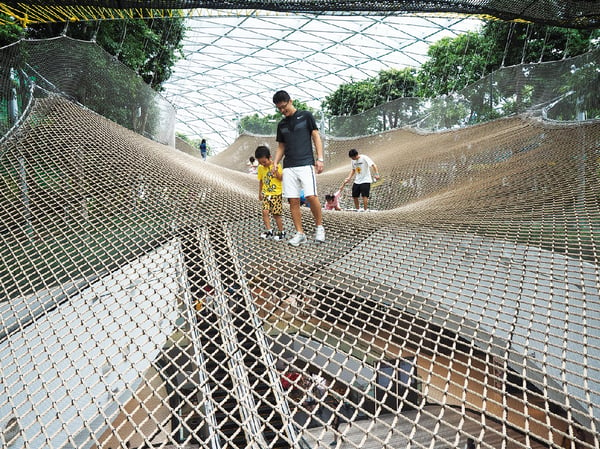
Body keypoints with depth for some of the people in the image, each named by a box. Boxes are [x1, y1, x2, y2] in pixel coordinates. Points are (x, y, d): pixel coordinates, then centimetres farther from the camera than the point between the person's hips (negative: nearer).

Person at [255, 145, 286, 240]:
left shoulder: (277, 166, -7)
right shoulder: (260, 168, 7)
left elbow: (281, 178, -9)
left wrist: (276, 172, -26)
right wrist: (260, 193, 21)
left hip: (276, 194, -4)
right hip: (266, 194, 5)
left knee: (276, 214, -3)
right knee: (265, 211, -8)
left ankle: (281, 232, 12)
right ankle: (269, 231, 3)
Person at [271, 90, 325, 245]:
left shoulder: (305, 116, 7)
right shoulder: (281, 124, 19)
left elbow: (316, 137, 3)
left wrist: (320, 158, -7)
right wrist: (275, 163, 3)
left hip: (306, 163, -4)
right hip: (289, 167, 5)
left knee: (311, 196, -18)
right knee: (293, 200, -1)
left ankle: (319, 227, 2)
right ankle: (300, 234, 7)